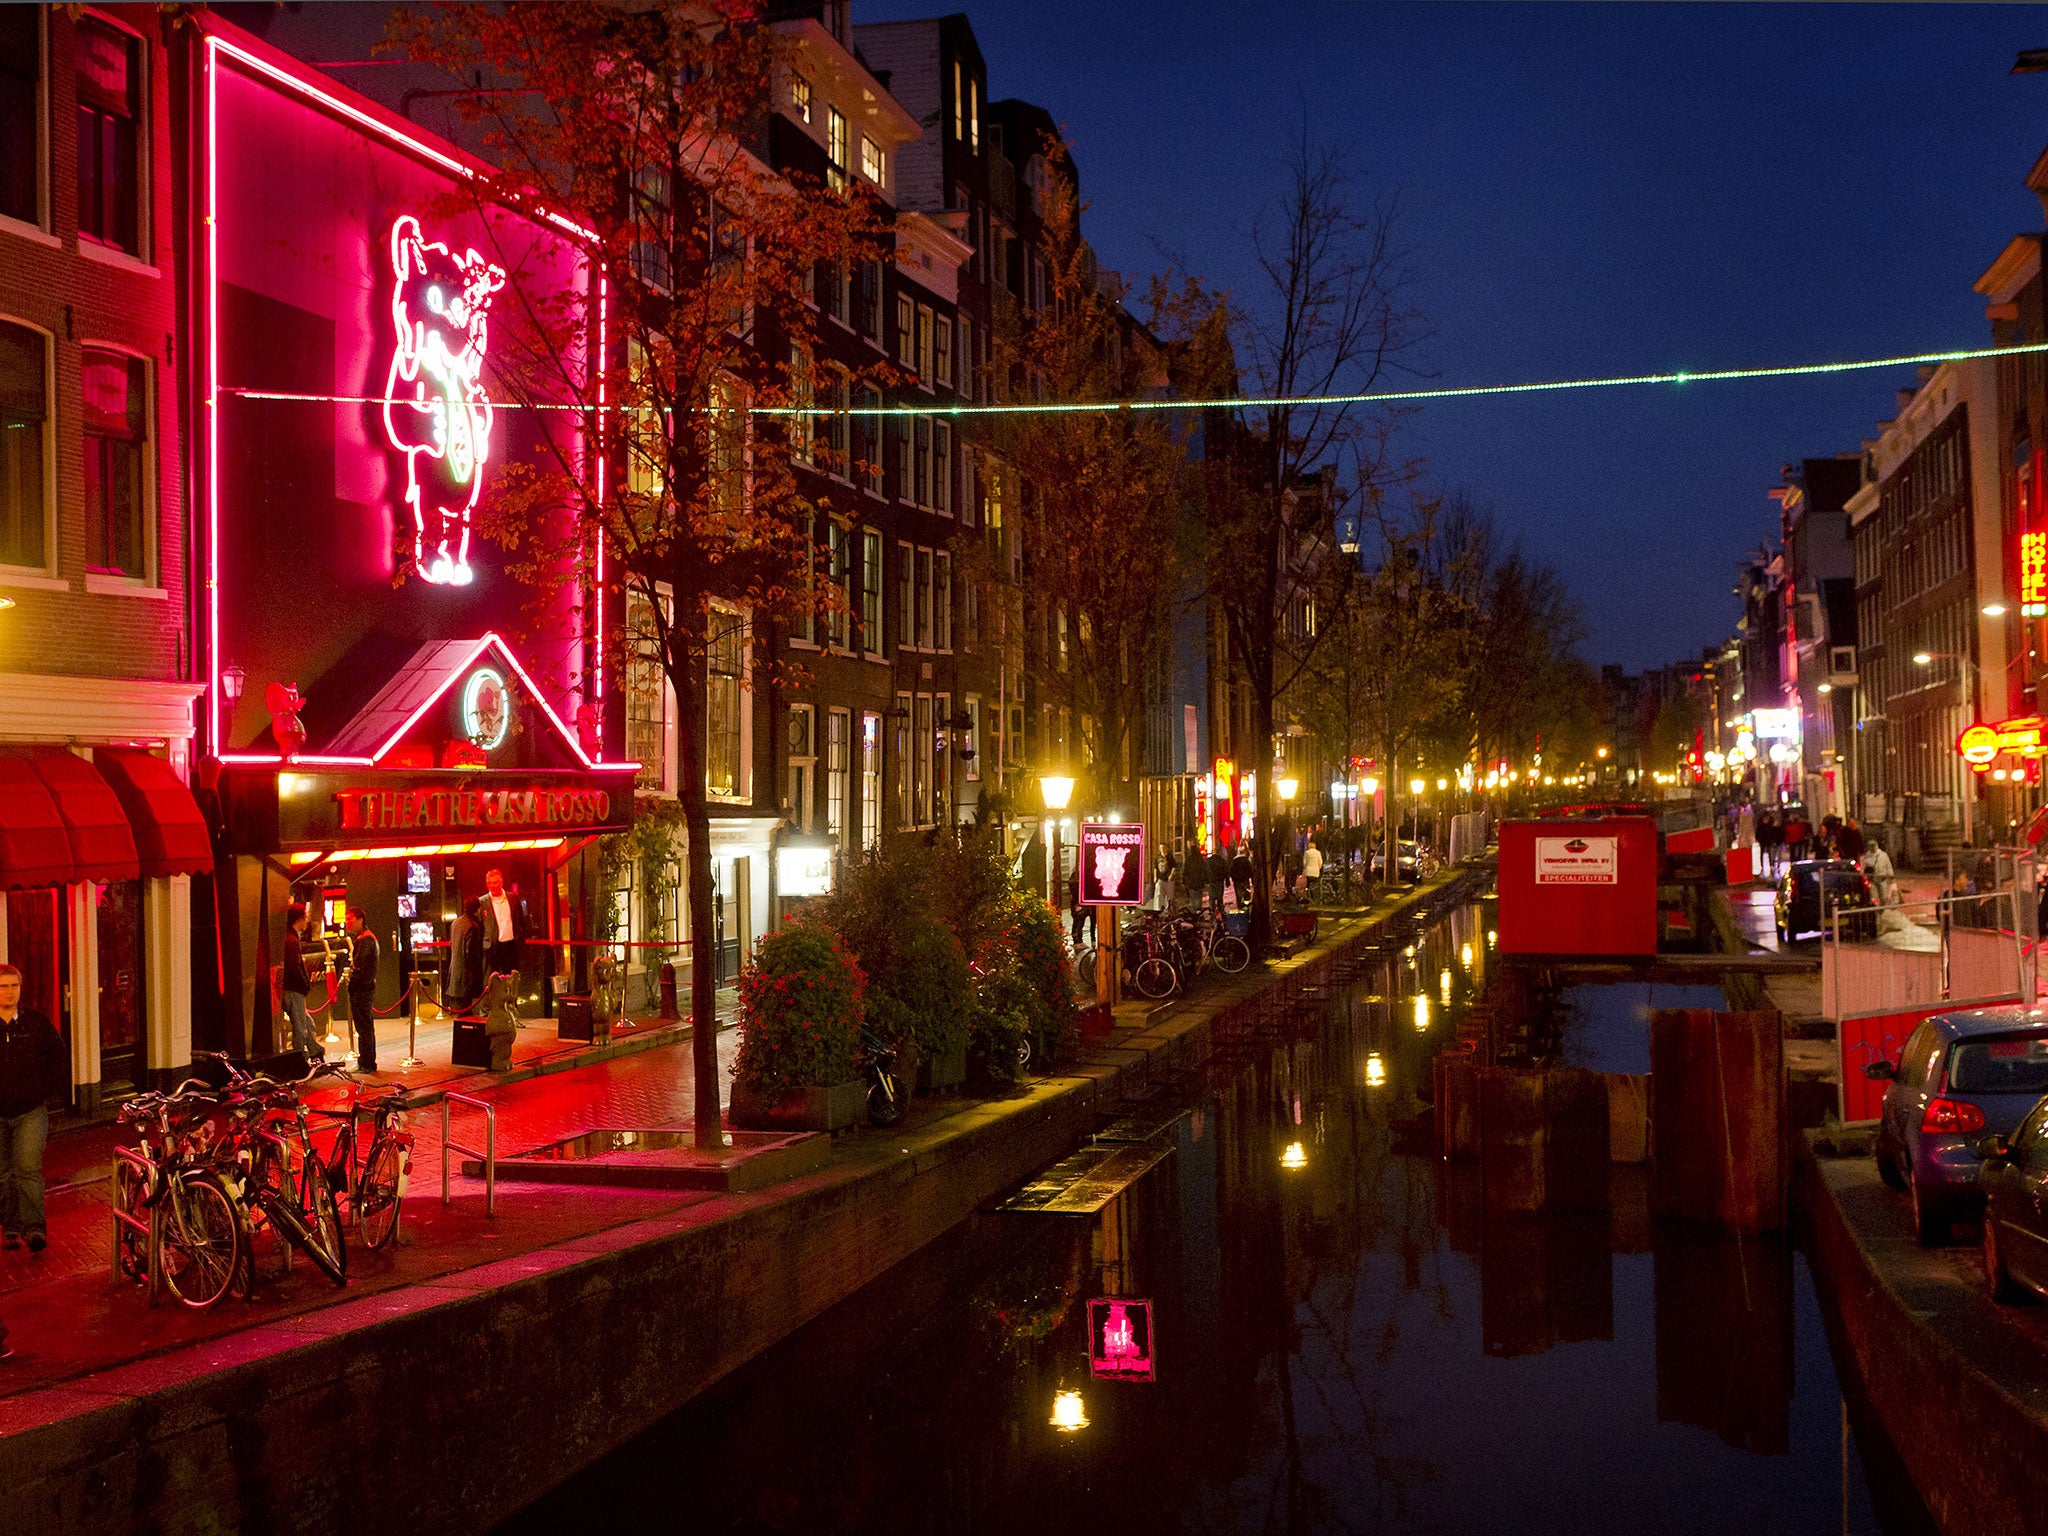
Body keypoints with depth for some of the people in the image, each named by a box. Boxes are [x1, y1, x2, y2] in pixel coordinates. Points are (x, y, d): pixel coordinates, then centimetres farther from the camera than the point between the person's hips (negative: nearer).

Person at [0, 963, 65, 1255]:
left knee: (28, 1169, -13)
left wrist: (47, 1090, 5)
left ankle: (34, 1227, -16)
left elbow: (59, 1060, 13)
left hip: (31, 1111, -1)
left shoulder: (37, 1023, 2)